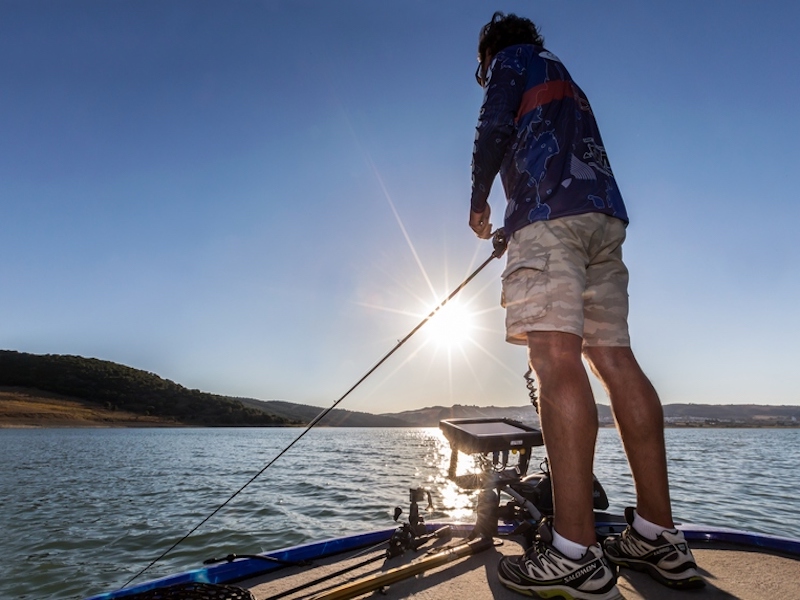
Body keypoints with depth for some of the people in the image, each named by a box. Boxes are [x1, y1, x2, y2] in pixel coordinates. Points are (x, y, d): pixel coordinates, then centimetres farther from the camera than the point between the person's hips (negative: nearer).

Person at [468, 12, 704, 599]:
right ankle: (660, 538, -1)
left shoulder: (513, 59, 19)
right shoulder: (566, 79, 40)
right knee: (615, 358, -3)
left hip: (551, 210, -8)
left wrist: (479, 200, 11)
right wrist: (515, 225, 36)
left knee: (556, 354, -20)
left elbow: (495, 126, -1)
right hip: (605, 214, 8)